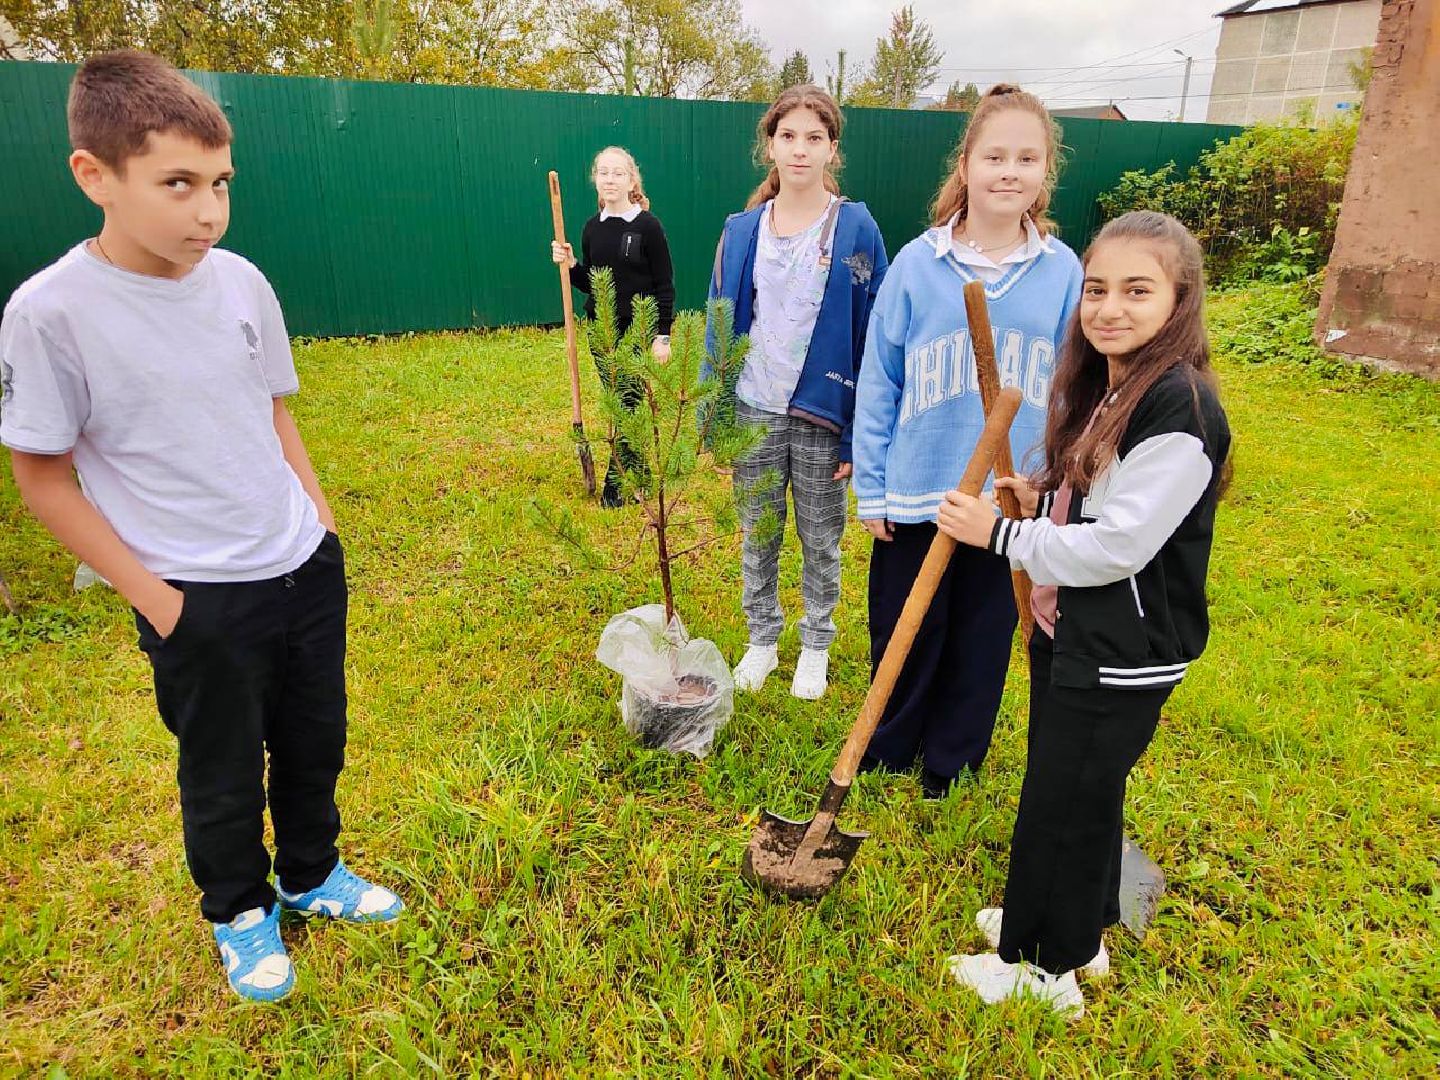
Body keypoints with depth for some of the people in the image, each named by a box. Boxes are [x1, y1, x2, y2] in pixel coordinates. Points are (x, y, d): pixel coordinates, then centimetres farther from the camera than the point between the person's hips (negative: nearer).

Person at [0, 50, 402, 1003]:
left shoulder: (241, 281, -2)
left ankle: (311, 873, 46)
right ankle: (240, 911, 43)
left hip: (307, 570, 5)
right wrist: (154, 596, -11)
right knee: (224, 776, 15)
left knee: (315, 742, 20)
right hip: (200, 603, -4)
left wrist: (320, 520, 5)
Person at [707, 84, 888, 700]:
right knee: (758, 536, 14)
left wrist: (861, 433, -11)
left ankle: (816, 647, 33)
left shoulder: (856, 228, -7)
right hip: (753, 412, 2)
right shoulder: (742, 230, 2)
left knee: (820, 540, 13)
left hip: (822, 415, -2)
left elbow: (873, 336, -7)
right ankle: (762, 640, 34)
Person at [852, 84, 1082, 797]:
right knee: (903, 639, 12)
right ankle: (886, 753, 38)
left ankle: (951, 762, 39)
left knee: (981, 643, 15)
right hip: (916, 496, -1)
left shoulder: (1062, 271, -1)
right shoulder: (918, 264, -5)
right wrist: (871, 491, -3)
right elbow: (878, 384, -2)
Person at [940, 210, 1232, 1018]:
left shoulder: (1181, 411, -25)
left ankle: (1044, 966, 31)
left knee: (1066, 803, 8)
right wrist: (1042, 495, -1)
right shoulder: (1101, 386, 5)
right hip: (1067, 631, 9)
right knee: (1075, 793, 24)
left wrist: (1000, 535, -17)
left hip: (1121, 658, -9)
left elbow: (1114, 548, -26)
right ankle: (1076, 929, 46)